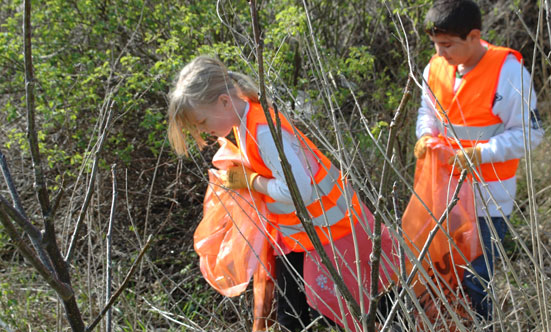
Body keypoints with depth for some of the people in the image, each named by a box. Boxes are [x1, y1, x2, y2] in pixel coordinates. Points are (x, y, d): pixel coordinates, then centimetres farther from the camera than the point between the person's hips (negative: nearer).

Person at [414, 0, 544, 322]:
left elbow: (529, 132, -12)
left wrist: (481, 153, -24)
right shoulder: (436, 68, -1)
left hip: (487, 200, -5)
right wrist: (426, 135, -6)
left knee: (475, 281, 1)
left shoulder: (508, 72, -18)